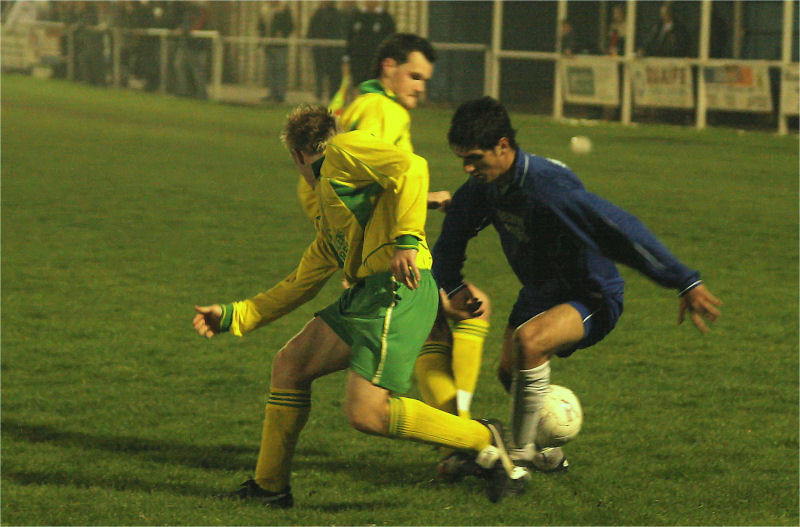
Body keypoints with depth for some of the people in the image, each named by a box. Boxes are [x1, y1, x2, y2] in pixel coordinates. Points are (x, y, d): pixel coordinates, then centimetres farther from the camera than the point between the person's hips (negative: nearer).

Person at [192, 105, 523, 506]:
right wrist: (232, 316, 33)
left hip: (397, 290, -10)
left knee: (365, 414, -16)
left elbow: (412, 168, -14)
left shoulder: (344, 149, 3)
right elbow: (301, 285, 33)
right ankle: (270, 486, 21)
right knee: (289, 366, 13)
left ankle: (481, 439, -5)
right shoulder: (329, 217, 30)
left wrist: (407, 239, -24)